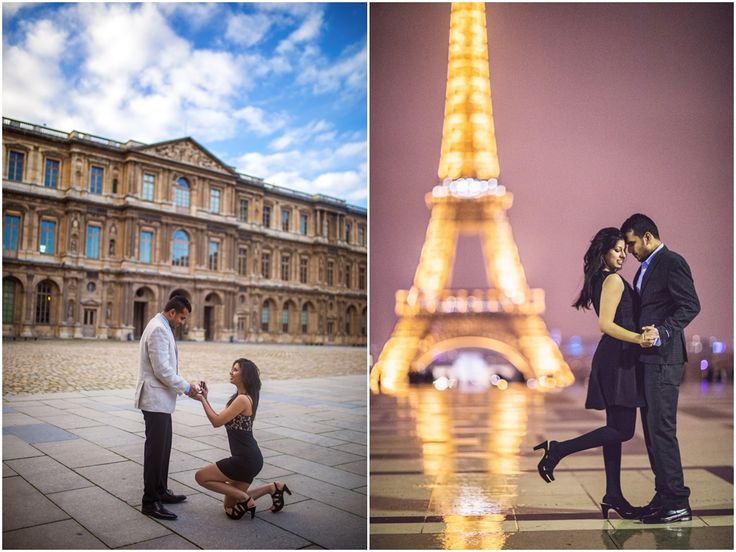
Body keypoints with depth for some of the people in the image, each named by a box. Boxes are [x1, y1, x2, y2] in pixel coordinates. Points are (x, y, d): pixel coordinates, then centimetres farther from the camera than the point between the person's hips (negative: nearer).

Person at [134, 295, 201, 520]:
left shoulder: (162, 327, 14)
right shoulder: (158, 329, -19)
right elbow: (162, 370, -23)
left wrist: (184, 386, 12)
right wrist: (186, 387, -13)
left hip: (161, 399, 10)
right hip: (156, 399, -10)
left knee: (163, 447, 17)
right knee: (155, 449, -3)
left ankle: (160, 491, 29)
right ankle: (150, 502, 5)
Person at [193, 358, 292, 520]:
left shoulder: (243, 399, -18)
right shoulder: (236, 397, 12)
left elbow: (217, 421, -15)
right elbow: (217, 421, 9)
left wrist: (202, 400, -6)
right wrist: (205, 398, 3)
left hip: (246, 459, -10)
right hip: (248, 458, 10)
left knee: (201, 477, 1)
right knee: (230, 506, 18)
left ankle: (245, 498, 1)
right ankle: (273, 488, 18)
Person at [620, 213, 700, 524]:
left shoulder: (672, 263, -9)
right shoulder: (645, 268, 20)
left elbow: (691, 305, -18)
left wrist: (662, 331, -27)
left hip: (663, 358, -10)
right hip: (648, 358, 10)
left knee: (661, 429, -7)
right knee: (652, 428, 12)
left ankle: (677, 503, 3)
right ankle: (665, 495, 22)